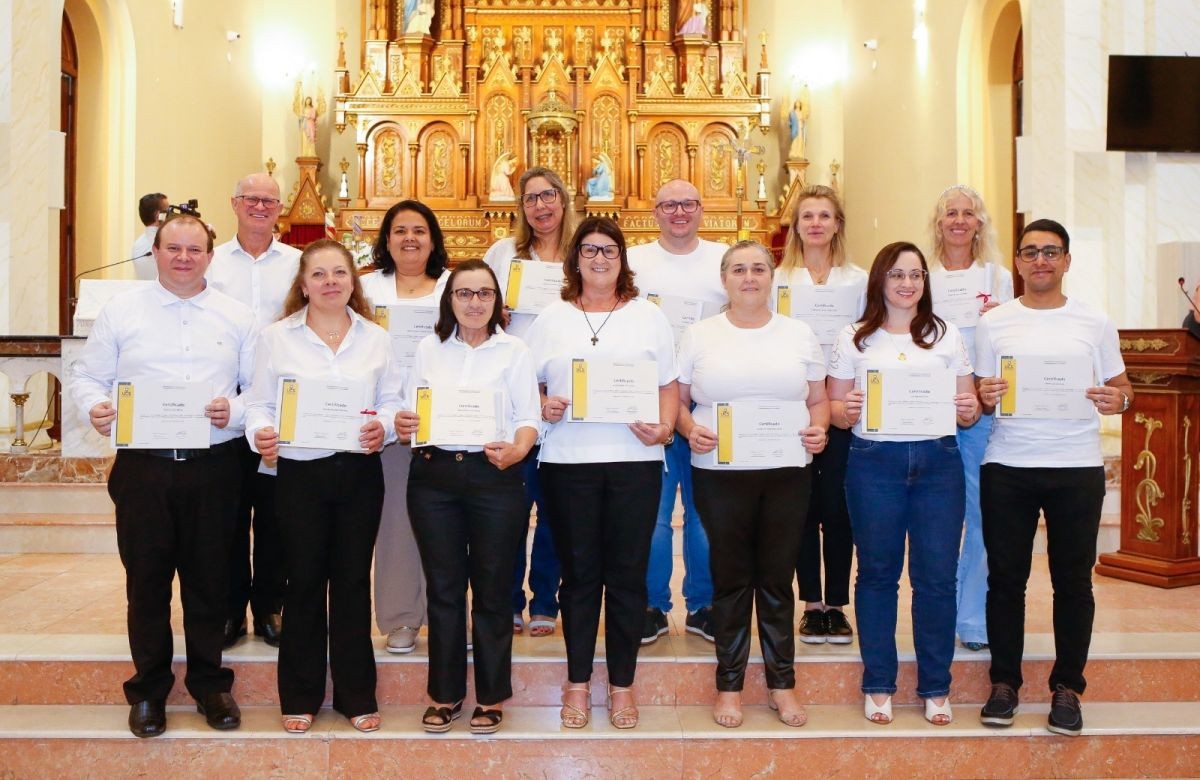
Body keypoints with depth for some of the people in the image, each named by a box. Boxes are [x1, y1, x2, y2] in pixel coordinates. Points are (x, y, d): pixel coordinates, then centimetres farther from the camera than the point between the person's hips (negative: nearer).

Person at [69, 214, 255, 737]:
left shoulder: (236, 317, 8)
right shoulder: (121, 311, 8)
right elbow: (87, 374, 7)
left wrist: (235, 411, -14)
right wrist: (95, 407, -13)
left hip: (213, 466, 0)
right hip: (143, 467, 0)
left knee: (209, 580, 8)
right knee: (146, 581, 8)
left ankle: (209, 683, 25)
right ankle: (148, 688, 24)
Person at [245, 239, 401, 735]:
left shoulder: (376, 338, 8)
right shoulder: (276, 337, 4)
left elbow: (392, 399, 6)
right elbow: (260, 403, 2)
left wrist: (383, 426, -14)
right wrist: (261, 433, -18)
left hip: (360, 472, 1)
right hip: (299, 472, -1)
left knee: (353, 581, 8)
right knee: (304, 582, 6)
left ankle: (356, 695, 20)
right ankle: (300, 696, 21)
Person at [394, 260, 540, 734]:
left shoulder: (514, 351, 3)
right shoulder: (429, 348, 10)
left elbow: (528, 419, -3)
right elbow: (411, 410, 10)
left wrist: (515, 451, -23)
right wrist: (403, 426, -12)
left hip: (495, 477, -2)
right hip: (434, 477, 2)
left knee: (491, 589, 5)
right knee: (443, 587, 8)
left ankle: (491, 696, 19)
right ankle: (445, 694, 22)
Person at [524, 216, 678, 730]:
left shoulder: (649, 317, 10)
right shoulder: (551, 319, 11)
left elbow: (670, 385, 9)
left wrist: (663, 426, -9)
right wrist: (542, 407, -9)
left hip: (635, 459, 0)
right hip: (568, 461, 0)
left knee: (627, 573, 4)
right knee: (578, 573, 6)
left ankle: (622, 684, 17)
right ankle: (578, 682, 19)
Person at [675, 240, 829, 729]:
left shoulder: (799, 334, 10)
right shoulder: (700, 336, 6)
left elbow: (818, 399, 14)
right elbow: (677, 399, 7)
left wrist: (818, 429, -6)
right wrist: (690, 429, -12)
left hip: (786, 473, 1)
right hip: (719, 473, -1)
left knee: (777, 578, 6)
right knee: (731, 578, 5)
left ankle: (782, 682, 20)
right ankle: (729, 685, 17)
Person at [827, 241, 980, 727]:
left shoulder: (947, 336, 11)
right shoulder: (854, 338, 7)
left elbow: (969, 407, 12)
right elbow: (833, 407, 7)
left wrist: (969, 410, -10)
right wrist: (845, 410, -15)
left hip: (937, 462, 1)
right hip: (873, 463, -1)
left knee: (937, 576, 1)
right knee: (877, 573, 5)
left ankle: (936, 687, 16)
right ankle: (878, 685, 17)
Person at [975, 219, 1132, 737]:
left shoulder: (1095, 323, 7)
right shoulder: (993, 323, 6)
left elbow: (1121, 387, 11)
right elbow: (979, 396, 8)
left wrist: (1118, 399, -11)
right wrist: (984, 397, -15)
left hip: (1077, 467, 0)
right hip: (1006, 466, 0)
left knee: (1073, 580, 5)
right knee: (1006, 578, 5)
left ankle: (1067, 686, 18)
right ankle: (1004, 681, 18)